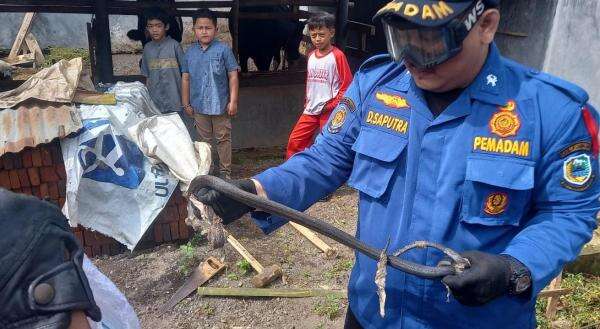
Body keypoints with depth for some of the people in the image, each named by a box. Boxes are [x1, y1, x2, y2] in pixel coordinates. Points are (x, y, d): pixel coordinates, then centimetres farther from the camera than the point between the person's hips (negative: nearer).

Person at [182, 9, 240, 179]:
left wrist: (233, 102, -9)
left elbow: (233, 76, -5)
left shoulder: (223, 50, -6)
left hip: (220, 105, -3)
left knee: (223, 139, 6)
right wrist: (186, 104, 9)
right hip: (199, 106, 3)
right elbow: (186, 79, 10)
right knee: (204, 140, 15)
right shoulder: (190, 52, 5)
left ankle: (225, 171, 18)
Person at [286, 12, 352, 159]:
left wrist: (333, 104, -13)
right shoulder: (311, 56, 11)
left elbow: (347, 84, -9)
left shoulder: (337, 56, -9)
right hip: (310, 110, 6)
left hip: (329, 111, -6)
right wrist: (307, 102, 16)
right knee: (294, 142, 4)